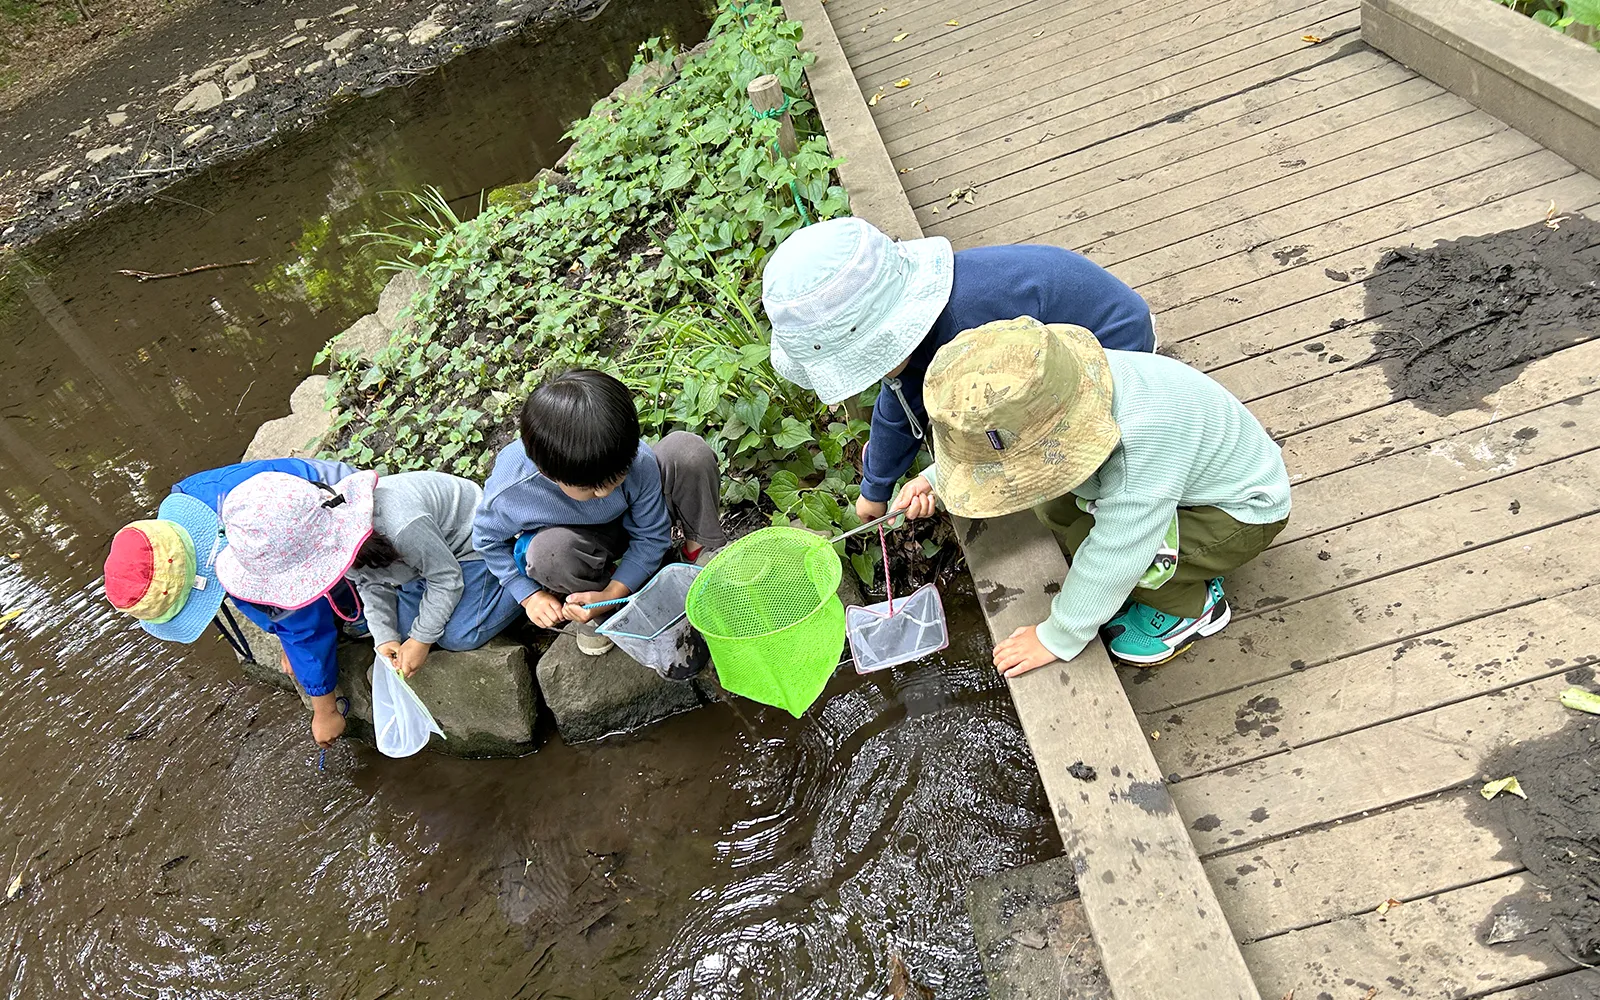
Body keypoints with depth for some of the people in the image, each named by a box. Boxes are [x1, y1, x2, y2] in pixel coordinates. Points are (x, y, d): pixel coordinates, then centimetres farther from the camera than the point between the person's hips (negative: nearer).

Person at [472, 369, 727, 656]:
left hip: (633, 521, 1)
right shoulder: (508, 491, -35)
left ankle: (704, 549, -1)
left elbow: (652, 537, -17)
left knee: (687, 450, -27)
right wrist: (530, 596, -14)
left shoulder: (639, 462, -34)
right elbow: (488, 539, -10)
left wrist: (612, 594, -27)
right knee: (549, 551, -41)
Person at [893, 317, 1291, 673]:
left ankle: (1192, 605, 0)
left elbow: (1110, 558, -36)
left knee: (1087, 539, -27)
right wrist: (935, 479, -12)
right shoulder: (1058, 392, -22)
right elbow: (987, 442, 0)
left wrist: (1057, 638, -24)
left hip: (1244, 512, -8)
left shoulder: (1141, 445, -45)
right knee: (1055, 505, -8)